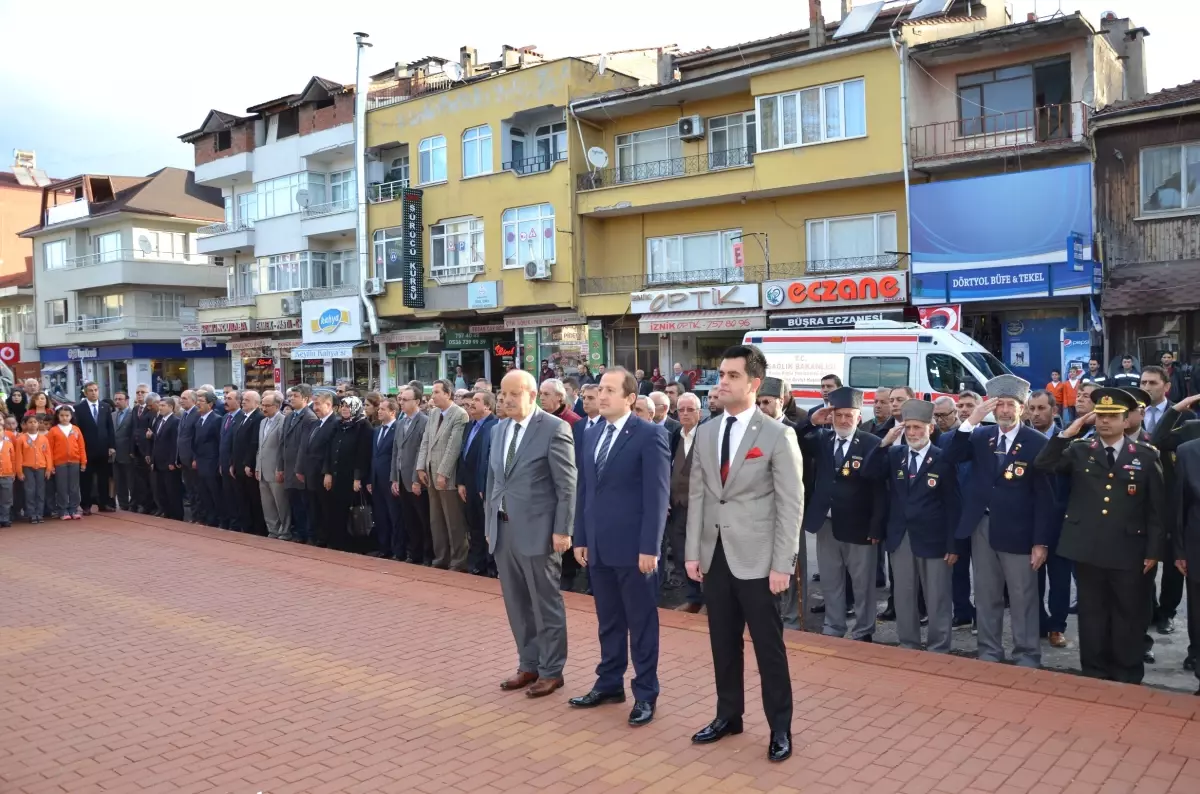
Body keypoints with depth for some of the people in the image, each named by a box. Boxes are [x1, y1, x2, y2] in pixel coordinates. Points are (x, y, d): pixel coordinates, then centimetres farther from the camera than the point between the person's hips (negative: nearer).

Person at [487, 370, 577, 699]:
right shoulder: (498, 429, 12)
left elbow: (567, 486, -11)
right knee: (517, 604, 14)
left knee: (546, 605, 4)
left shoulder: (554, 428, -10)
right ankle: (528, 665, 27)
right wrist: (489, 522, 15)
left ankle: (551, 671, 17)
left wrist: (562, 530, -15)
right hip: (502, 530, 7)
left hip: (537, 530, -7)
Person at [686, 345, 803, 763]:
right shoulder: (706, 431, 9)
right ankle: (728, 715, 30)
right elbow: (697, 495, 10)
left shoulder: (778, 435, -7)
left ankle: (780, 728, 20)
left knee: (768, 645, 5)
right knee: (723, 642, 14)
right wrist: (693, 551, 5)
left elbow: (791, 504, -9)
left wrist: (782, 564, -13)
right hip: (715, 556, 5)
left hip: (756, 558, -5)